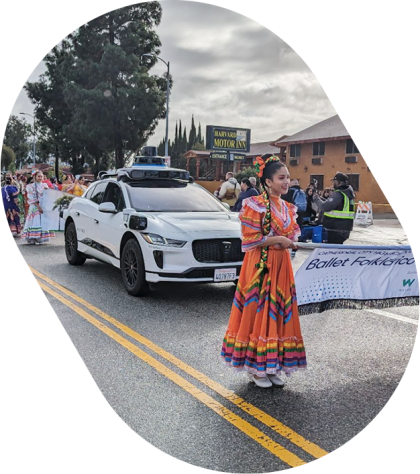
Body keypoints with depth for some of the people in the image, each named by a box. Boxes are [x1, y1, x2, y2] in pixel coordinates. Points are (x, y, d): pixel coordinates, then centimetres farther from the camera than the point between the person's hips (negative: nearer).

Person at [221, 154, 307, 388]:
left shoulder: (288, 208, 11)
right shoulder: (255, 205, -11)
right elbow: (250, 238, -16)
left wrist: (291, 241, 2)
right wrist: (279, 240, -14)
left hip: (281, 266, 7)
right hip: (260, 266, -7)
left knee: (279, 313, 10)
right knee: (258, 312, 0)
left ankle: (272, 366, 23)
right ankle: (255, 368, 13)